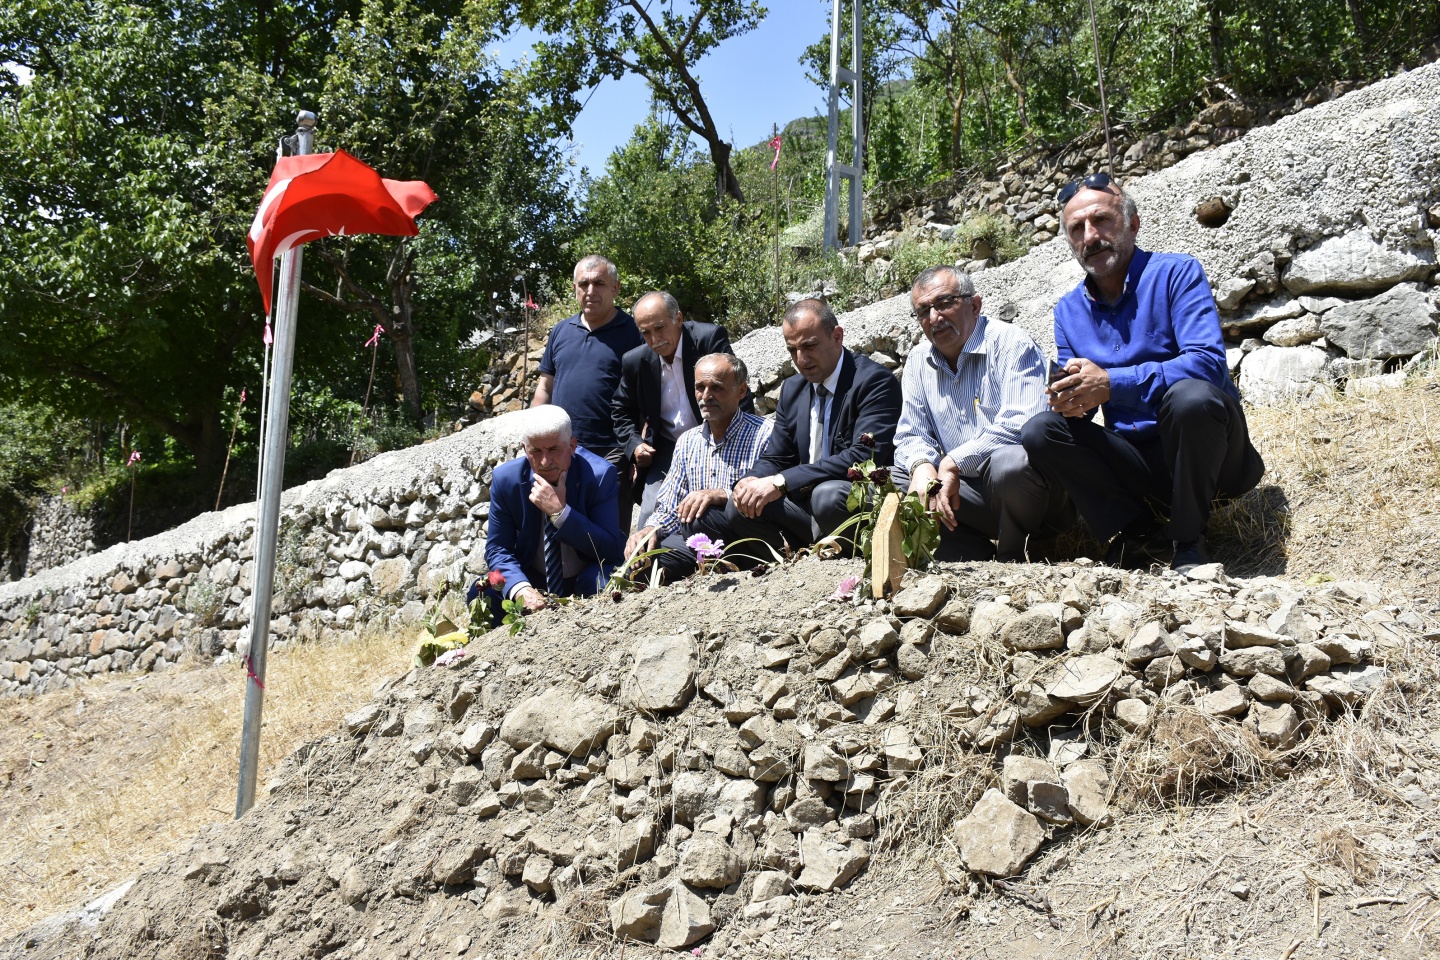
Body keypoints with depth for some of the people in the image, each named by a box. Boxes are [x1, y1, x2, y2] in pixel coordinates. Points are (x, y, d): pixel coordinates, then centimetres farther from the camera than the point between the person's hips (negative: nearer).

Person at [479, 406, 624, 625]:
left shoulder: (599, 474, -18)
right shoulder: (505, 478, -10)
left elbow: (612, 549, -21)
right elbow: (497, 549, -6)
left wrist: (560, 511, -32)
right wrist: (521, 588, -28)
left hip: (586, 580, -2)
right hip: (534, 579, 2)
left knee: (604, 583, -35)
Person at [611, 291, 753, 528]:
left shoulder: (709, 338, -14)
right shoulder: (635, 361, -2)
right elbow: (621, 411, 16)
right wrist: (634, 444, -1)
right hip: (666, 450, 3)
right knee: (650, 518, -8)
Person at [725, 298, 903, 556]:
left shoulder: (875, 381, -13)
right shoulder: (792, 389, 12)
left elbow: (863, 456, -25)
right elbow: (775, 458, 13)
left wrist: (781, 482, -29)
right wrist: (752, 482, -14)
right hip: (808, 503, 7)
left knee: (827, 494, -36)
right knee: (739, 508, -12)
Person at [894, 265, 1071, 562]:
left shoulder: (1009, 344, -9)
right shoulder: (918, 363, 11)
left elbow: (1023, 424, -23)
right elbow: (911, 436, 10)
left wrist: (952, 463, -21)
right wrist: (921, 466, -14)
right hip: (970, 491, 6)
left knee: (1008, 461, -38)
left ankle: (1012, 557, -11)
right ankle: (977, 552, -7)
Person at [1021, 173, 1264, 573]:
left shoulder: (1176, 273, -9)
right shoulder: (1069, 310, 7)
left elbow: (1208, 363, -23)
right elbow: (1074, 395, 6)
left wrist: (1111, 384, -30)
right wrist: (1071, 400, -20)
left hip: (1206, 452, -4)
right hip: (1137, 458, 5)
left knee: (1190, 396, -36)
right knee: (1039, 433, -15)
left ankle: (1188, 542, -16)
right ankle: (1141, 538, -9)